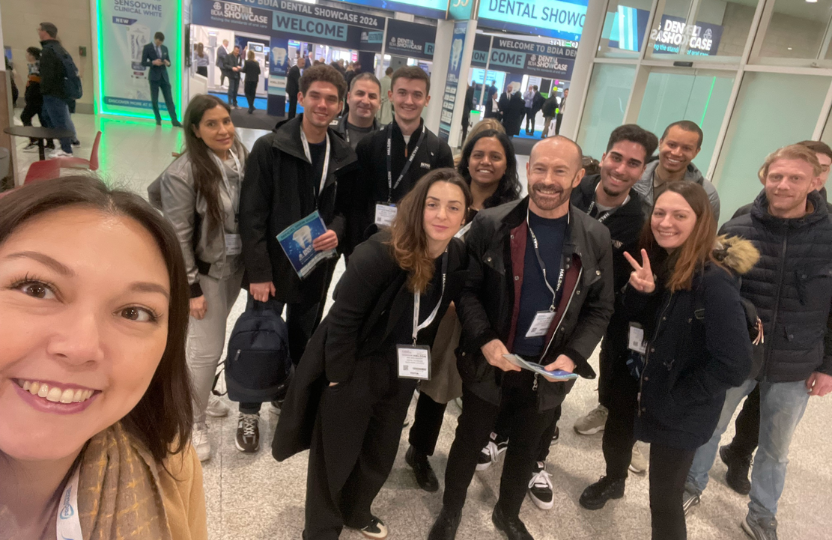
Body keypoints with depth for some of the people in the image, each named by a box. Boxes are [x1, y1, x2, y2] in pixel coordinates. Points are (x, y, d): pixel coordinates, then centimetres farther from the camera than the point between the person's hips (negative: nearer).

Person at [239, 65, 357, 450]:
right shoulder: (269, 147, -11)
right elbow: (252, 215, -12)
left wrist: (336, 230, -13)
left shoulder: (344, 156, 0)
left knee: (302, 340, 19)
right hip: (273, 265, -3)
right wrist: (259, 272, -16)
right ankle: (250, 412, 33)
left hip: (316, 267, 3)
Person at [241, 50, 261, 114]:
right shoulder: (257, 63, 1)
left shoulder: (247, 62, -11)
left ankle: (251, 106, -12)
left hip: (248, 79, -4)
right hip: (255, 79, 4)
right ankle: (251, 107, 17)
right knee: (252, 93, 12)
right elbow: (259, 72, 4)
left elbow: (244, 70, -8)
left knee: (247, 92, 6)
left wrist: (239, 69, 11)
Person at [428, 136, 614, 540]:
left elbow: (600, 308, -1)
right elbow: (466, 289, -9)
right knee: (469, 441, 17)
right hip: (487, 364, -2)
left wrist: (572, 356, -13)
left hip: (549, 371, 3)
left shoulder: (596, 238, -6)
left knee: (526, 449, 23)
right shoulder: (490, 224, -13)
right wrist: (484, 340, -22)